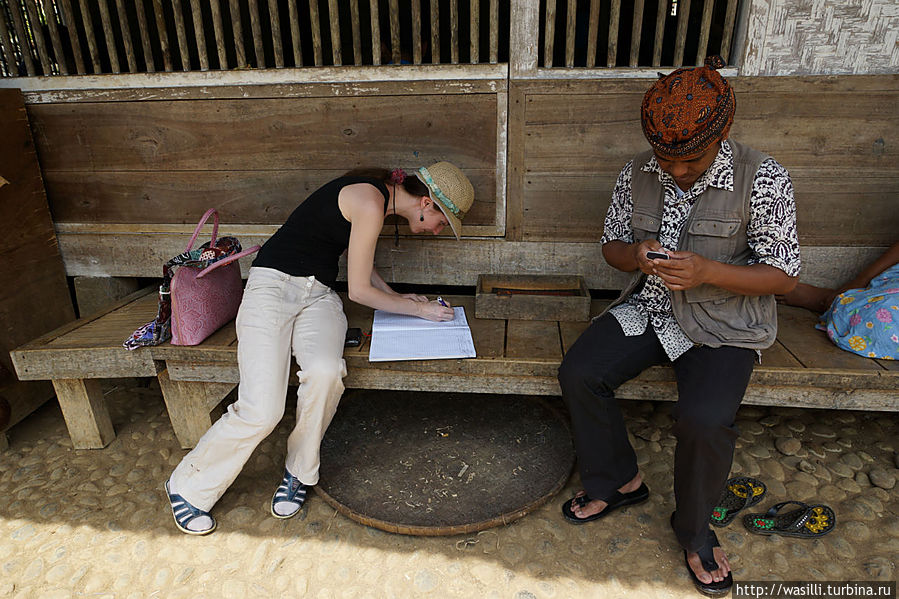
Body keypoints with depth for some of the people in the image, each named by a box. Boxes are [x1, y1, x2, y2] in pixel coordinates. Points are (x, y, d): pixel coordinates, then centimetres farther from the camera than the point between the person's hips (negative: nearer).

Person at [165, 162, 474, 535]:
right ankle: (188, 487, 7)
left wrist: (396, 297, 16)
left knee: (325, 372, -25)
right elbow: (359, 290, -12)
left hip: (319, 295, 8)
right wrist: (418, 309, -1)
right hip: (274, 284, -7)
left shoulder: (377, 195, 10)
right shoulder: (370, 203, -18)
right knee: (261, 411, -19)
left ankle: (298, 473, -2)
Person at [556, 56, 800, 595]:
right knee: (579, 373, -16)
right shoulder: (638, 173, 0)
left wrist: (707, 271, -27)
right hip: (649, 306, 4)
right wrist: (635, 255, -15)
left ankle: (694, 527, 6)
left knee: (705, 419, -27)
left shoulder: (764, 179, -12)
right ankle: (620, 480, 10)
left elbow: (783, 277, -9)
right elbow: (611, 243, 10)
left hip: (723, 327, -4)